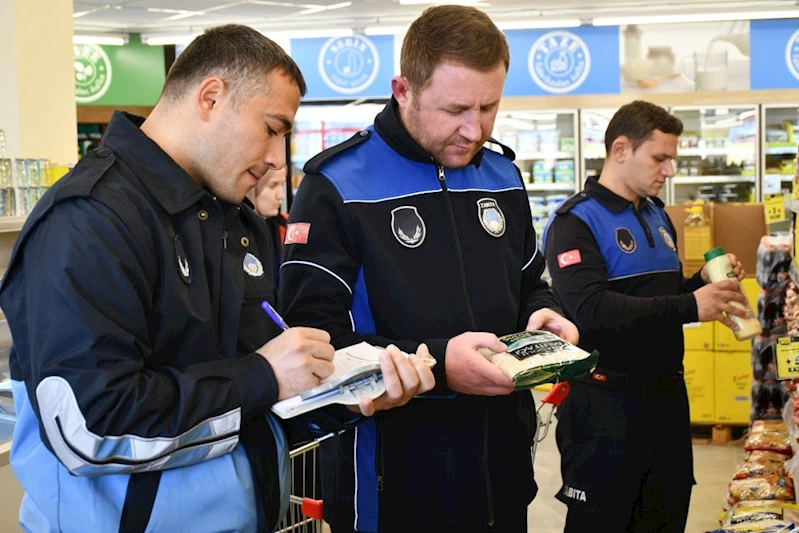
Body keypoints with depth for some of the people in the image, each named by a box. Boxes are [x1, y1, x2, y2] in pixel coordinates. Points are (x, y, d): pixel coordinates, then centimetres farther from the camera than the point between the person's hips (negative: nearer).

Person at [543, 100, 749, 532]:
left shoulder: (657, 216, 13)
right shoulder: (576, 221, -13)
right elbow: (592, 310, -27)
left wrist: (703, 284, 2)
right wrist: (689, 307, -31)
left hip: (667, 393, 8)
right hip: (606, 403, -8)